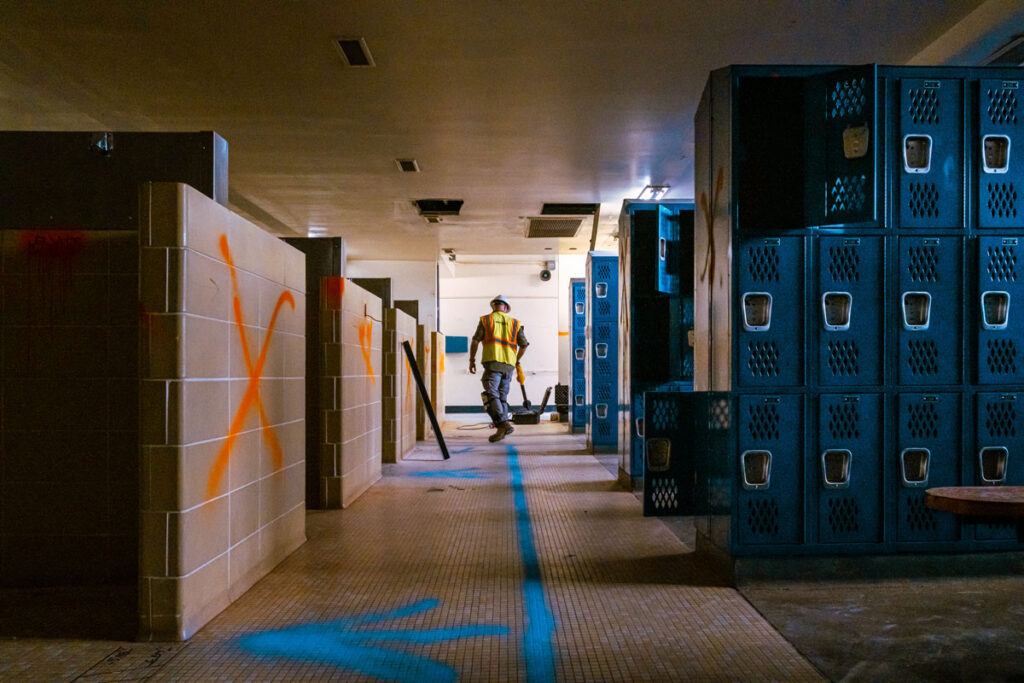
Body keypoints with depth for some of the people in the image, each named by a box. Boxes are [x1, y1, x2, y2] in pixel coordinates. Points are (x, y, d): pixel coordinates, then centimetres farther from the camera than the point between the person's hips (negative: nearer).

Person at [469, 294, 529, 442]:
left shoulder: (485, 320, 8)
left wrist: (472, 360, 9)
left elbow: (475, 341, 1)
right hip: (508, 364, 4)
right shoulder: (514, 323, 15)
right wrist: (517, 360, 31)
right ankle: (502, 430, 4)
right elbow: (524, 344, 15)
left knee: (491, 395, -11)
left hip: (492, 362, -4)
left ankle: (503, 424, -29)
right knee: (502, 396, 12)